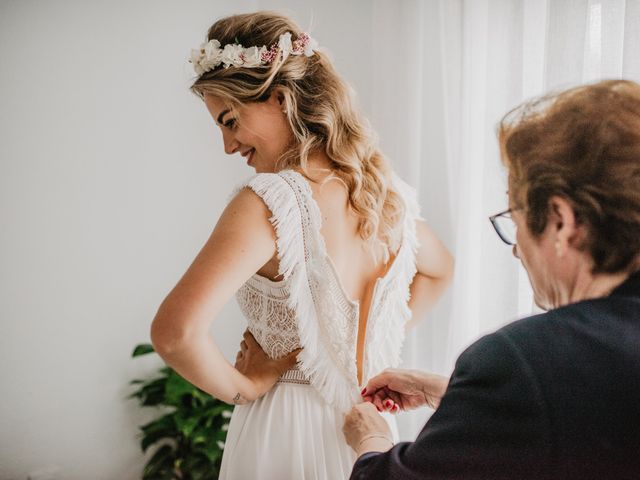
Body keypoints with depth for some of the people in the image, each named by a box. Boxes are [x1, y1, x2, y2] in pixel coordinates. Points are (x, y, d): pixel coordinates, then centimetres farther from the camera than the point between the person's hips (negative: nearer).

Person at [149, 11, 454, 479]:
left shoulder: (270, 200, -23)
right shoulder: (387, 190, -2)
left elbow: (174, 331, -33)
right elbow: (439, 270, 19)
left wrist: (244, 386, -15)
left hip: (287, 437, -6)